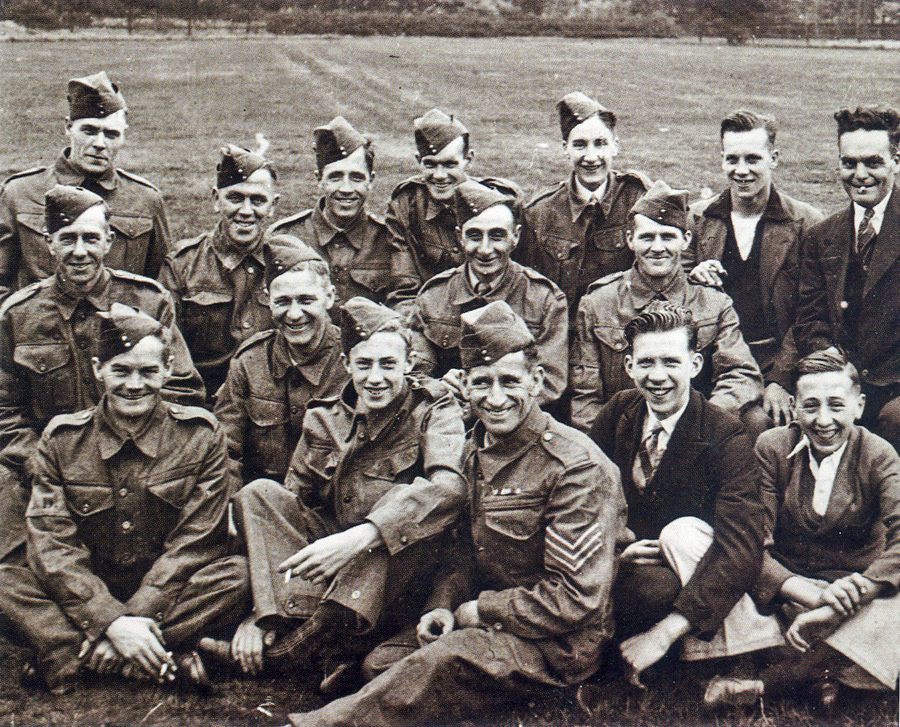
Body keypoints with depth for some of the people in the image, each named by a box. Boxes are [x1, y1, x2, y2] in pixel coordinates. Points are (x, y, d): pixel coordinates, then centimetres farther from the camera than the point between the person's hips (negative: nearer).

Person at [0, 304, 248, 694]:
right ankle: (169, 660, -35)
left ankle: (74, 657, -29)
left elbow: (195, 542, -9)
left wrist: (135, 618, -23)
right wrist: (112, 620, -25)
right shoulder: (61, 439, -1)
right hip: (86, 597, 1)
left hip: (168, 595, -1)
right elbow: (52, 544, -10)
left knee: (239, 573, -30)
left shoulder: (201, 436, -3)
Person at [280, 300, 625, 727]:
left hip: (562, 644, -8)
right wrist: (445, 605, -3)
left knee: (449, 659, -30)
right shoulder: (475, 452, 7)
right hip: (487, 622, 8)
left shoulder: (575, 465, -19)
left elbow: (576, 600, -21)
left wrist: (478, 611, -14)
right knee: (381, 661, -9)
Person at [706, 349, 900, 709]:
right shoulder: (772, 448, -5)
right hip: (787, 587, 1)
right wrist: (814, 595, -30)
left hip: (856, 583, 0)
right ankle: (818, 673, -25)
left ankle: (768, 682, -25)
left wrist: (835, 608, -36)